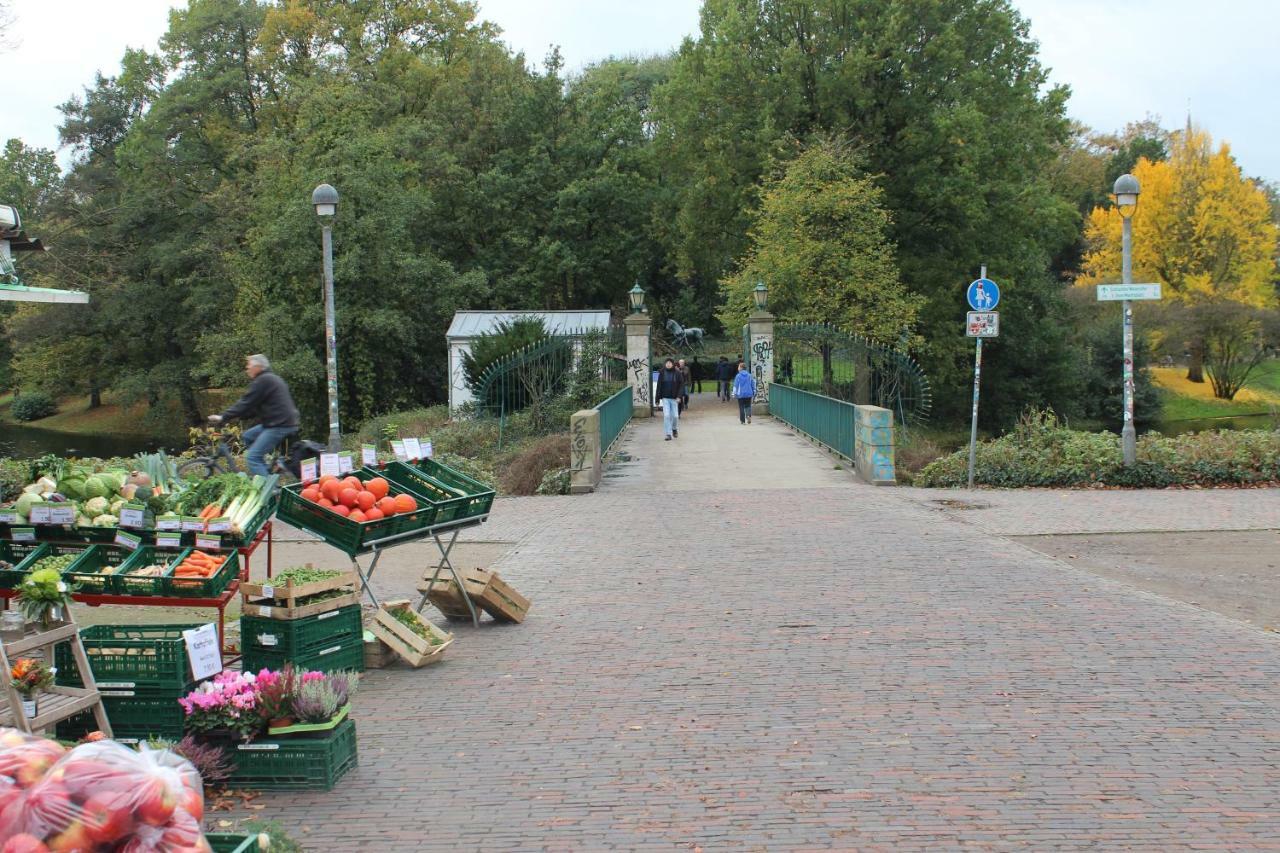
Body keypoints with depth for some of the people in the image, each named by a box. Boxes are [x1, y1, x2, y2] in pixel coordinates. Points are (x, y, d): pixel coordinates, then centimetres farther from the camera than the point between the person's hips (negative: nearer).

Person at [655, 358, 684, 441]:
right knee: (666, 415, -8)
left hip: (674, 398, 0)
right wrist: (657, 399, 3)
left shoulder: (677, 373, -2)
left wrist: (679, 396, -14)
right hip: (665, 398, 0)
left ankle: (674, 429, 31)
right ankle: (668, 434, -3)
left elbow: (681, 385, -2)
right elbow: (659, 386, 5)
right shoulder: (662, 373, 2)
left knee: (675, 416, 1)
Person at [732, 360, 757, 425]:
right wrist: (754, 392, 19)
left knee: (741, 407, 5)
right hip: (749, 394, 3)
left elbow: (735, 385, -5)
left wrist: (734, 393, 3)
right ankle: (748, 416, -14)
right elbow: (753, 384, 10)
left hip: (741, 394, -3)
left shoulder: (738, 376, -7)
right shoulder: (750, 375, 3)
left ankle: (742, 420, 6)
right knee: (748, 406, 12)